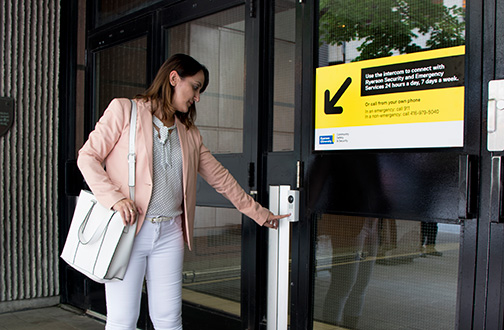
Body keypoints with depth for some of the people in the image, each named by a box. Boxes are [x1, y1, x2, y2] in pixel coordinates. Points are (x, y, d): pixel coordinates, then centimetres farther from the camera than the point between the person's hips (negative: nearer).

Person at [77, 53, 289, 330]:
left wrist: (258, 213, 20)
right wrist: (115, 198, -16)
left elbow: (219, 177, 19)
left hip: (169, 233, 4)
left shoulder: (189, 133, 15)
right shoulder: (124, 110, 1)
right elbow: (88, 156, -2)